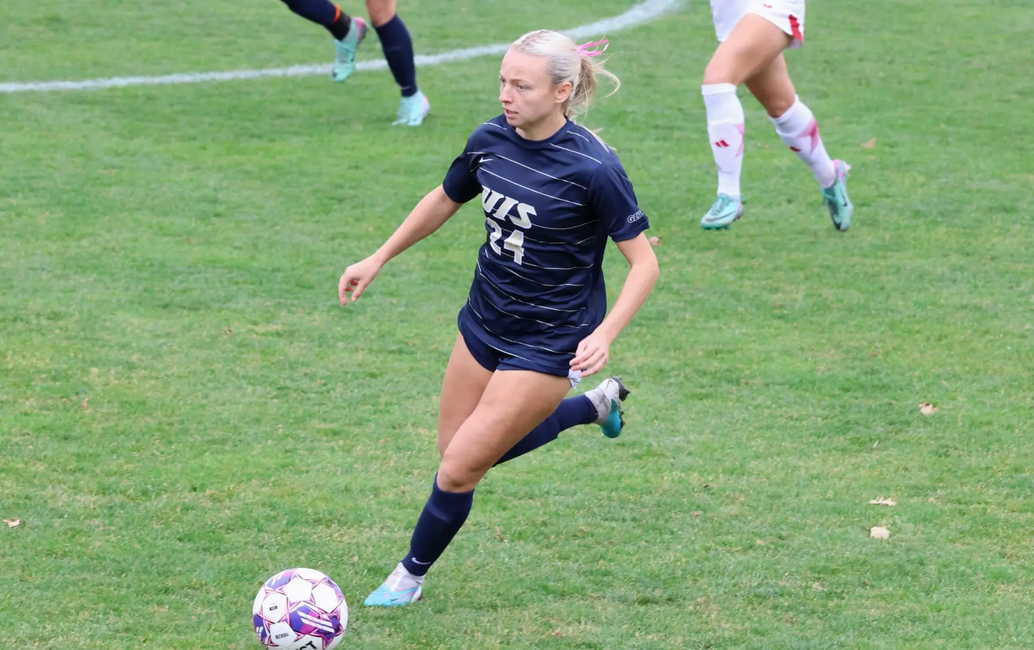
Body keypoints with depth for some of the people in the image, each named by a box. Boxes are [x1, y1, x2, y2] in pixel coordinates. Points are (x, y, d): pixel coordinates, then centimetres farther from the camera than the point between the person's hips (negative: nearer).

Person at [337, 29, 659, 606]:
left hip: (548, 345, -7)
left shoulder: (593, 168, -24)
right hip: (485, 323, 7)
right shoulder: (490, 140, -6)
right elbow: (444, 201, 14)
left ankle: (411, 576, 23)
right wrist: (377, 261, 15)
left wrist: (604, 335, -29)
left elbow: (644, 262, -17)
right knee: (461, 452, 19)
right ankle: (597, 406, 36)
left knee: (459, 470, -4)